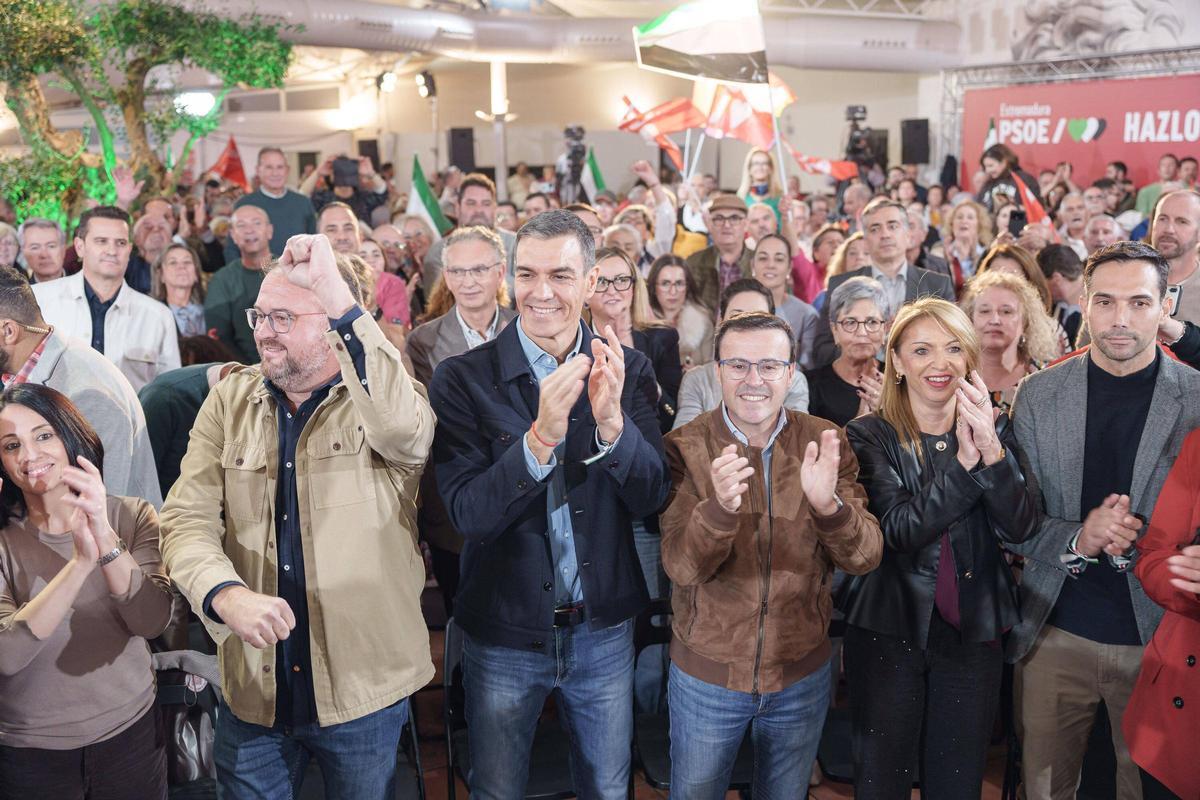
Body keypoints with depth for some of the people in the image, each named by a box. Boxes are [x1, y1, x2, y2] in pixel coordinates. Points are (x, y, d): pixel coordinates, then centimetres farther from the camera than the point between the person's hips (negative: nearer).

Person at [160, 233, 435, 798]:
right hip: (252, 687, 3)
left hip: (363, 686, -2)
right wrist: (227, 593, -25)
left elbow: (406, 433, -33)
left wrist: (340, 301, -37)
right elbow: (188, 519, -4)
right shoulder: (230, 401, 2)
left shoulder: (381, 399, -8)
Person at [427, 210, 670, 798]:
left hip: (604, 628, 2)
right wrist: (541, 438, -35)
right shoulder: (462, 379, -13)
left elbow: (651, 498, -9)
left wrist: (612, 423, -28)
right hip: (503, 631, -2)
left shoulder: (627, 370, -5)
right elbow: (468, 514, -20)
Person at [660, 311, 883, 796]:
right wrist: (720, 507, -42)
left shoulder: (825, 443, -7)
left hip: (803, 672, 2)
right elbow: (681, 568, -21)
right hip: (707, 672, -2)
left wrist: (828, 504, -35)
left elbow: (865, 557, -14)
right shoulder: (686, 447, -13)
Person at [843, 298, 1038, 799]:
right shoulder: (869, 436, -6)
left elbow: (1021, 528, -9)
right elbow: (897, 532, -18)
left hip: (973, 632, 3)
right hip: (888, 632, -2)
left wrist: (991, 451, -24)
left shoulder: (994, 431, 3)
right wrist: (964, 461, -24)